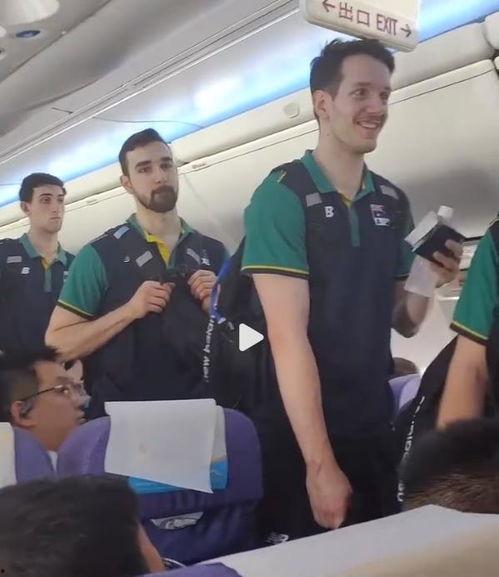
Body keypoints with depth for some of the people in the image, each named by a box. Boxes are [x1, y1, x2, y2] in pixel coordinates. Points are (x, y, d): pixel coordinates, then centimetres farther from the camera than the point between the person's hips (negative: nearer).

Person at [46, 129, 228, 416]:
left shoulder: (214, 252, 2)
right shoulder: (99, 255, -6)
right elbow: (57, 343, -7)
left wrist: (216, 307, -11)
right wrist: (129, 311, -18)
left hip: (200, 409, 3)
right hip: (123, 415, -2)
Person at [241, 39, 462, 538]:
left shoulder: (393, 203, 5)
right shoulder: (281, 196, -14)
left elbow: (402, 323, 11)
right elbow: (288, 337, -19)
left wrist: (428, 283, -10)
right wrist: (320, 463, -20)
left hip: (373, 431, 6)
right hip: (297, 438, -5)